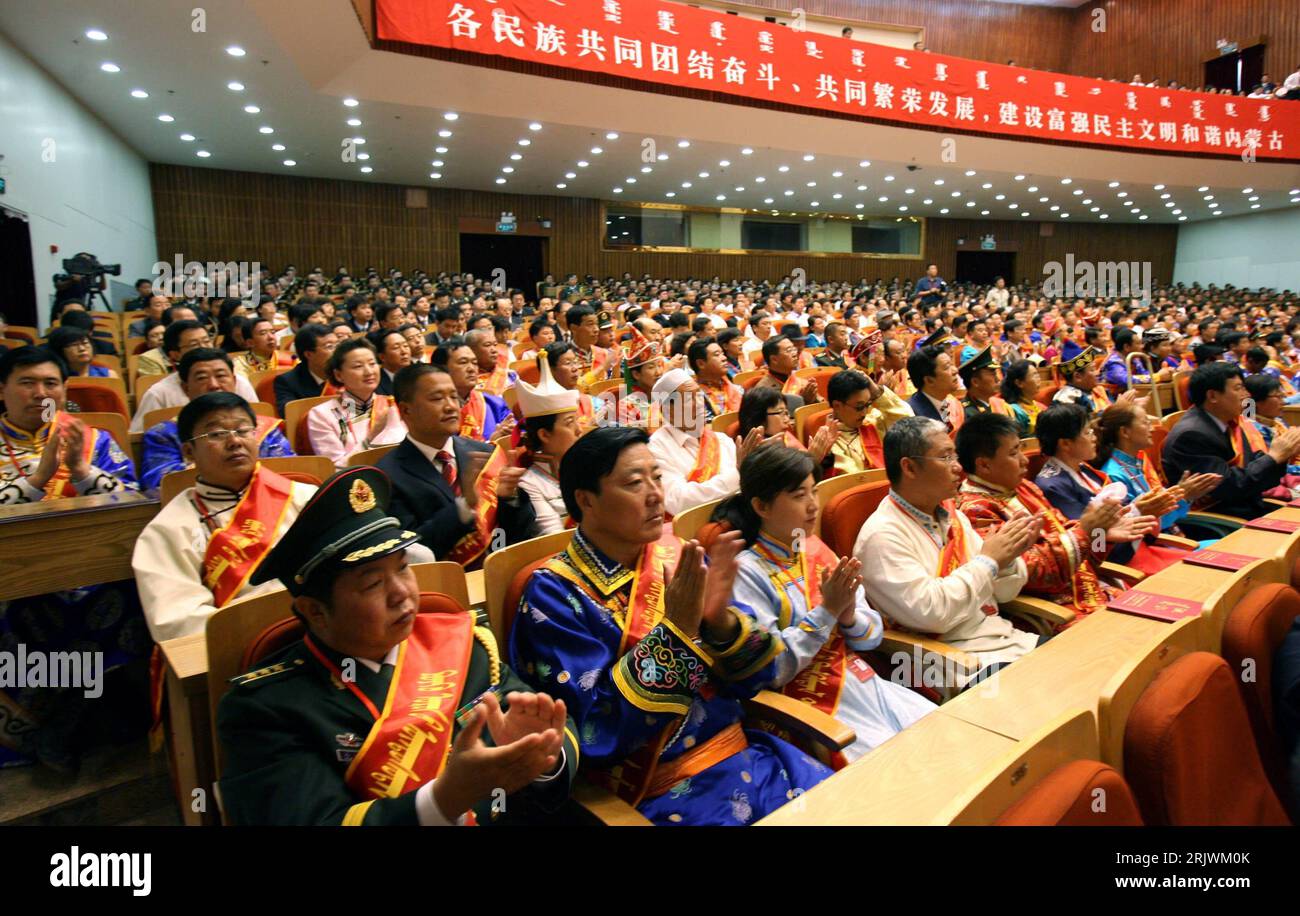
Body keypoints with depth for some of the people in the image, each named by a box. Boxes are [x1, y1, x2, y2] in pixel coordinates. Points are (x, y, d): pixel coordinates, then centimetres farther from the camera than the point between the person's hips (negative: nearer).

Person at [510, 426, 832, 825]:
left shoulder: (679, 557, 0)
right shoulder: (553, 593, -12)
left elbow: (750, 680, 2)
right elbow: (595, 731, -18)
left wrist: (722, 619, -18)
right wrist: (674, 630, -24)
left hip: (740, 756, 5)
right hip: (656, 792, -4)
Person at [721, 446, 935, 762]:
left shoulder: (817, 550, 5)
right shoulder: (748, 573, -14)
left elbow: (873, 636, 8)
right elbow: (769, 670, -19)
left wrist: (849, 616, -15)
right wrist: (826, 611, -21)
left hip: (865, 684, 7)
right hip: (815, 703, -6)